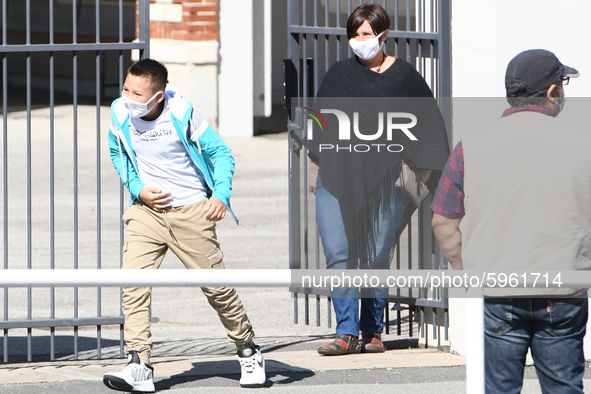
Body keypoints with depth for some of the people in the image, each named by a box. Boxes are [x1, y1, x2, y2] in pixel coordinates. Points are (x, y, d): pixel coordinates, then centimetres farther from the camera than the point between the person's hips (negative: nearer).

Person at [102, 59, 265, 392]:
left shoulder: (182, 114, -14)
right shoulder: (120, 114, -5)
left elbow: (222, 154, -5)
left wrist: (221, 195, -22)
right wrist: (138, 189, -2)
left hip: (191, 211, -2)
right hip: (146, 211, 3)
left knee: (216, 286, 4)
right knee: (134, 282, -16)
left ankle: (248, 350, 27)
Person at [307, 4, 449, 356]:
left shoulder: (403, 76, 4)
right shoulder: (339, 74, 10)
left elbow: (430, 125, 11)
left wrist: (422, 171, 8)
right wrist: (315, 169, 15)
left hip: (385, 181, -2)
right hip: (336, 178, 2)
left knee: (377, 259, -1)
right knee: (338, 257, -8)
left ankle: (372, 332, 10)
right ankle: (347, 334, -7)